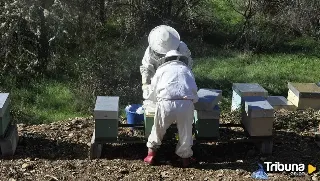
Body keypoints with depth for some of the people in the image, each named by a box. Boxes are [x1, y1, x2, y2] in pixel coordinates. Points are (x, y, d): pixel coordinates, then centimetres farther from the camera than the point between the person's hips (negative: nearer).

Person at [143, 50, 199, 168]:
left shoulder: (162, 69, 23)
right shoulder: (186, 69, 28)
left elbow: (152, 93, 26)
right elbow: (194, 90, 23)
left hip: (166, 103, -1)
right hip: (186, 103, 1)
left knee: (158, 129, 19)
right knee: (185, 132, 18)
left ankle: (151, 154, 28)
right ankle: (185, 157, 29)